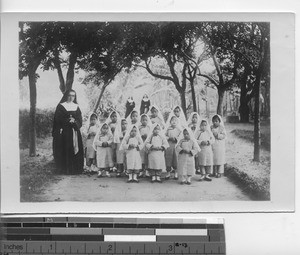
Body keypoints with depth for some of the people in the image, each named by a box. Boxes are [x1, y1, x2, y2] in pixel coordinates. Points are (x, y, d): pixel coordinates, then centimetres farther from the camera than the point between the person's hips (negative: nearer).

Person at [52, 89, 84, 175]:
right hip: (64, 131, -3)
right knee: (65, 151, -7)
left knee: (75, 150, -2)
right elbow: (58, 119, -6)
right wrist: (68, 120, -17)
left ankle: (75, 169, 3)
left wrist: (74, 121, -15)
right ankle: (65, 170, -3)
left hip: (74, 132, 3)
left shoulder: (76, 107, 15)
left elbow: (80, 120, 6)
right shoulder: (61, 106, 4)